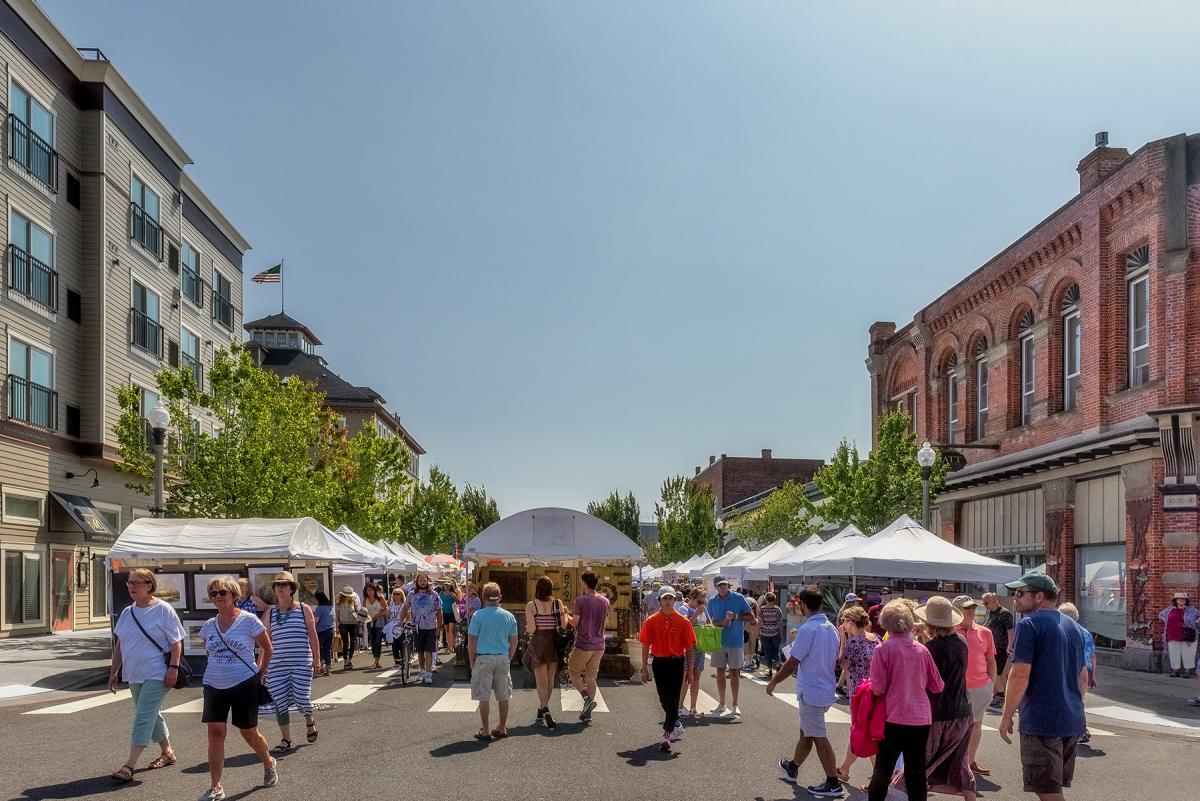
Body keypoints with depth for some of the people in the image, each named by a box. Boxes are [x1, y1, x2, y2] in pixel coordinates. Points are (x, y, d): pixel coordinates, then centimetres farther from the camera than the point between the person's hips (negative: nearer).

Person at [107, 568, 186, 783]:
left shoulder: (163, 610, -9)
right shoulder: (127, 613, 10)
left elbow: (176, 642, -10)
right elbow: (119, 646, 16)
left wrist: (173, 667, -18)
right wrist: (113, 673, 13)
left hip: (157, 675, -7)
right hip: (134, 675, 7)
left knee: (143, 718, -11)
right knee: (152, 716, 17)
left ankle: (129, 765, -12)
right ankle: (167, 753, 33)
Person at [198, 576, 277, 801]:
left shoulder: (248, 620, -9)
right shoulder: (209, 626, 4)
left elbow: (267, 648, 1)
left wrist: (260, 674, 2)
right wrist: (220, 669, 13)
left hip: (244, 685, -4)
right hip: (214, 686, 4)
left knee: (249, 732, 8)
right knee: (215, 733, -5)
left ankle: (269, 764, 36)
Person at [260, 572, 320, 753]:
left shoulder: (303, 609, 3)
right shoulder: (270, 613, 9)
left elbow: (312, 635, 2)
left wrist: (317, 659, -2)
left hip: (302, 663, -3)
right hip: (277, 664, 3)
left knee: (301, 697, -7)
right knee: (279, 701, 0)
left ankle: (309, 721, 26)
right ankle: (285, 739, 12)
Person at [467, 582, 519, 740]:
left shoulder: (478, 616, -6)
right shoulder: (509, 616, 5)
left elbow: (471, 641, -5)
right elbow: (514, 642, 9)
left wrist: (472, 662, 4)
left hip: (484, 658, -3)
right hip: (503, 659, 3)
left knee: (484, 697, 3)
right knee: (503, 696, 11)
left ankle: (485, 731, 6)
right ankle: (502, 728, 19)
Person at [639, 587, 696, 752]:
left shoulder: (683, 621, -4)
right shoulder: (651, 621, 0)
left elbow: (689, 647, 1)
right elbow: (645, 646, 2)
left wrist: (689, 669, 0)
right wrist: (645, 669, 1)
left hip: (677, 663, -2)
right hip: (659, 663, 3)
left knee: (673, 700, -6)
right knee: (664, 700, 12)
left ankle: (667, 735, -7)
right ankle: (677, 726, 34)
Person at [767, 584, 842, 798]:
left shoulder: (807, 629, -20)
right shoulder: (831, 628, 6)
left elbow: (792, 663, -19)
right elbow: (835, 661, 15)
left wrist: (773, 682, -5)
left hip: (811, 692, -9)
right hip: (827, 690, 9)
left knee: (819, 738, -1)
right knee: (806, 732, 23)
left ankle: (833, 784, 4)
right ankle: (792, 768, 39)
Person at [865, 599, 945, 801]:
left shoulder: (883, 649, -11)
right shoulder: (921, 650, 0)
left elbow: (878, 688, -12)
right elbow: (938, 686, 8)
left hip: (894, 718, -3)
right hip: (921, 719, 3)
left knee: (882, 771, 9)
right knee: (917, 773, 10)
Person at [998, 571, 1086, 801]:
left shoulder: (1030, 624, -11)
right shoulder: (1073, 626, 14)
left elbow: (1020, 675, -17)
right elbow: (1083, 677, 21)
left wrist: (1007, 716, -10)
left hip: (1041, 722, -8)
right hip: (1073, 722, 8)